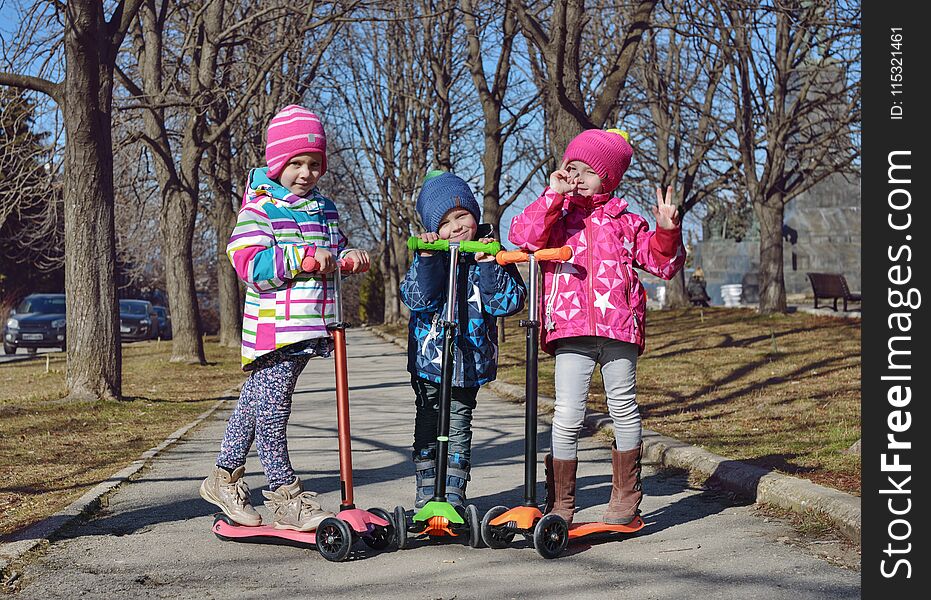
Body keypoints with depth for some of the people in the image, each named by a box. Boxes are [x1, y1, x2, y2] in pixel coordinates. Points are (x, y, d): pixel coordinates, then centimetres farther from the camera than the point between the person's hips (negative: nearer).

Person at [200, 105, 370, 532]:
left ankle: (224, 477, 26)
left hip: (308, 327, 7)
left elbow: (334, 249, 29)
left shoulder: (323, 207, 16)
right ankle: (285, 497, 4)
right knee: (271, 408, -3)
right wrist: (303, 257, -24)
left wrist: (348, 255, 5)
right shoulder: (260, 206, -7)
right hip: (274, 325, -7)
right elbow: (249, 262, -17)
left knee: (254, 402, 15)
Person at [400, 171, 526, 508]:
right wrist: (427, 259, -28)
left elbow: (509, 302, -13)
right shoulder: (430, 256, -5)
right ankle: (426, 492, 22)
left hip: (470, 360, 0)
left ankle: (454, 493, 18)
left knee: (458, 427, 8)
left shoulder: (490, 253, -4)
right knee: (428, 425, 11)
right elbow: (417, 299, -18)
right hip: (429, 357, 1)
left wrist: (489, 265, -23)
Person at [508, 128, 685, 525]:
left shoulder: (624, 221, 14)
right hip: (569, 331, -1)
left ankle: (626, 498, 22)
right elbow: (523, 236, -9)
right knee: (567, 415, -4)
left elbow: (662, 263, 13)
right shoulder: (555, 214, 12)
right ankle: (560, 503, 6)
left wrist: (667, 231, -6)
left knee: (623, 407, 8)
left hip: (617, 327, 1)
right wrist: (554, 194, -11)